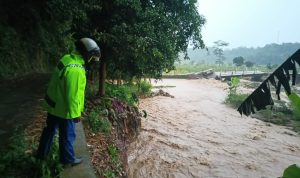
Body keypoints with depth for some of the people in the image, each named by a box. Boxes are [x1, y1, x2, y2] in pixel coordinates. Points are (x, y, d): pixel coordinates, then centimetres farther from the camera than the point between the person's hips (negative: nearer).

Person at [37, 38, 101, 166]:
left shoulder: (67, 58, -1)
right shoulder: (75, 69, -31)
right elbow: (73, 95, -27)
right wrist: (75, 113, -16)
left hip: (53, 104, 9)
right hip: (64, 109, -9)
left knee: (50, 130, 26)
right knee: (67, 135, 12)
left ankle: (42, 154, 46)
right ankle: (68, 159, 33)